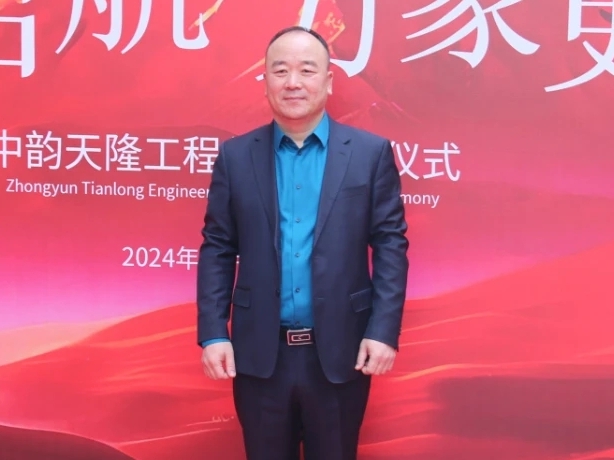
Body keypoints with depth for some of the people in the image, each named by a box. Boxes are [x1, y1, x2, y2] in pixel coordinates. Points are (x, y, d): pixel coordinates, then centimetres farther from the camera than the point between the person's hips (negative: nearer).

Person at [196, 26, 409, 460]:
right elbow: (217, 249, 3)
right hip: (258, 354, 1)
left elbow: (390, 244, -2)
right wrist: (213, 333, -4)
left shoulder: (372, 152, 0)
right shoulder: (235, 156, 3)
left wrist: (384, 331, -9)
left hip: (340, 353, -1)